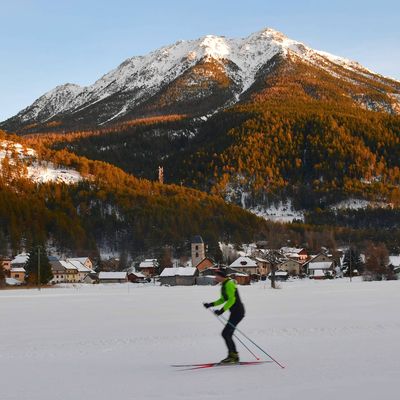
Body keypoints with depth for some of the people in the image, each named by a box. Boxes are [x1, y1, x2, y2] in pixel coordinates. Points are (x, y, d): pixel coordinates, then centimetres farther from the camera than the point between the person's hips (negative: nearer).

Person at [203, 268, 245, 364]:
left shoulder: (229, 284, -15)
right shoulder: (224, 285, 15)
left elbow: (232, 299, -24)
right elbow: (223, 299, 24)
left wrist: (222, 310, -29)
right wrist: (211, 304, 15)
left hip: (237, 312, -10)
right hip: (235, 312, 10)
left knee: (225, 333, -11)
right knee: (227, 334, 9)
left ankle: (233, 355, -7)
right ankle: (234, 356, 13)